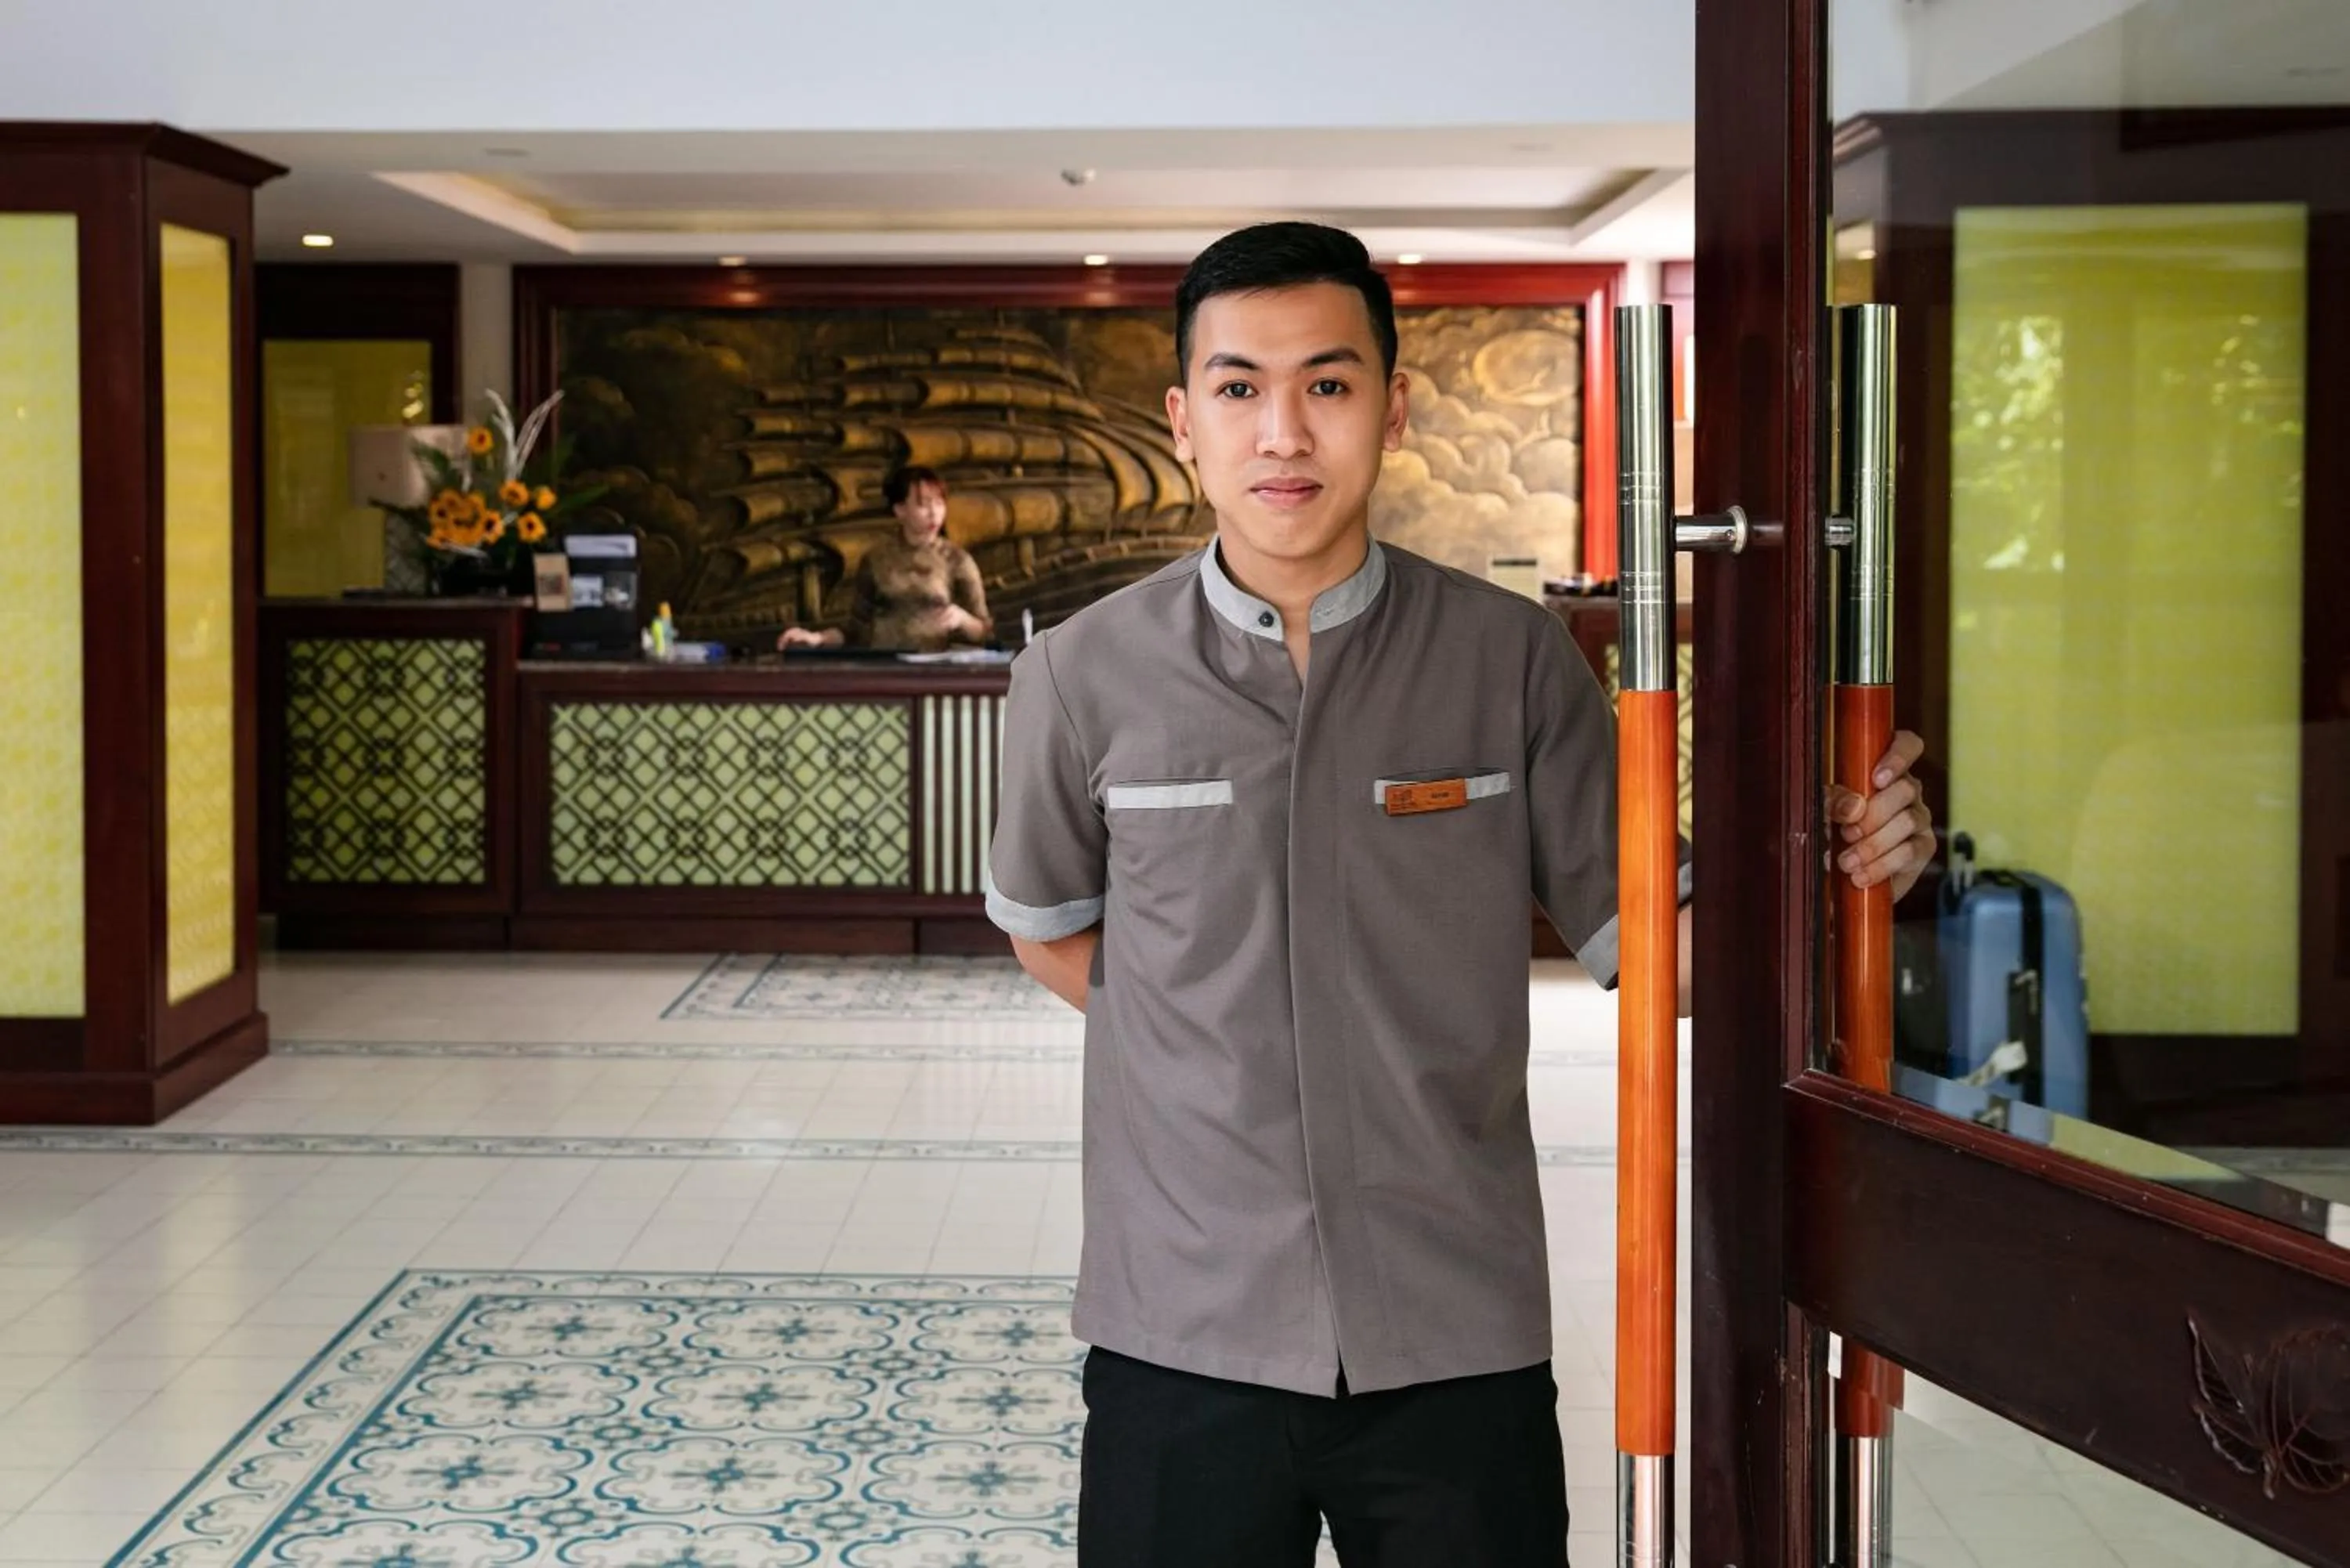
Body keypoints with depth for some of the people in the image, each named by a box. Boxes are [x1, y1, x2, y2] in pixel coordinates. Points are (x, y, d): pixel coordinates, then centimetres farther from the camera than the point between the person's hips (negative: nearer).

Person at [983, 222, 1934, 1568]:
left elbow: (1646, 941, 0)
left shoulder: (1515, 661, -3)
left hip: (1459, 1345, 0)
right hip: (1184, 1342, 0)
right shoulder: (1086, 676, -2)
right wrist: (1207, 1050, 3)